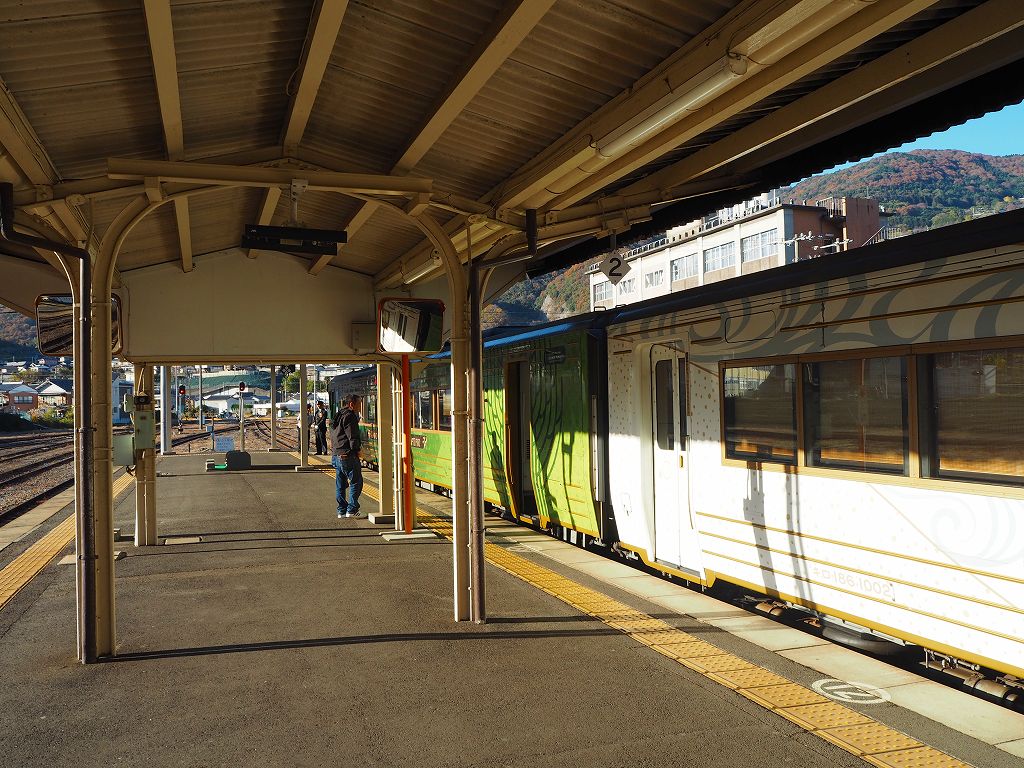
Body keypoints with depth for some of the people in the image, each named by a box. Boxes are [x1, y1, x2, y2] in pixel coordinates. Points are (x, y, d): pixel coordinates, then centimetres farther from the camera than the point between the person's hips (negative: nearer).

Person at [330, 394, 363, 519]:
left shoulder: (337, 417, 19)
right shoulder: (349, 416, -12)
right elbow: (352, 437, -17)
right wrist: (357, 450, -7)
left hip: (335, 455, 10)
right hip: (347, 455, -10)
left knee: (340, 484, 13)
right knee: (356, 482, -3)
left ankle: (341, 511, 17)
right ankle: (352, 510, -4)